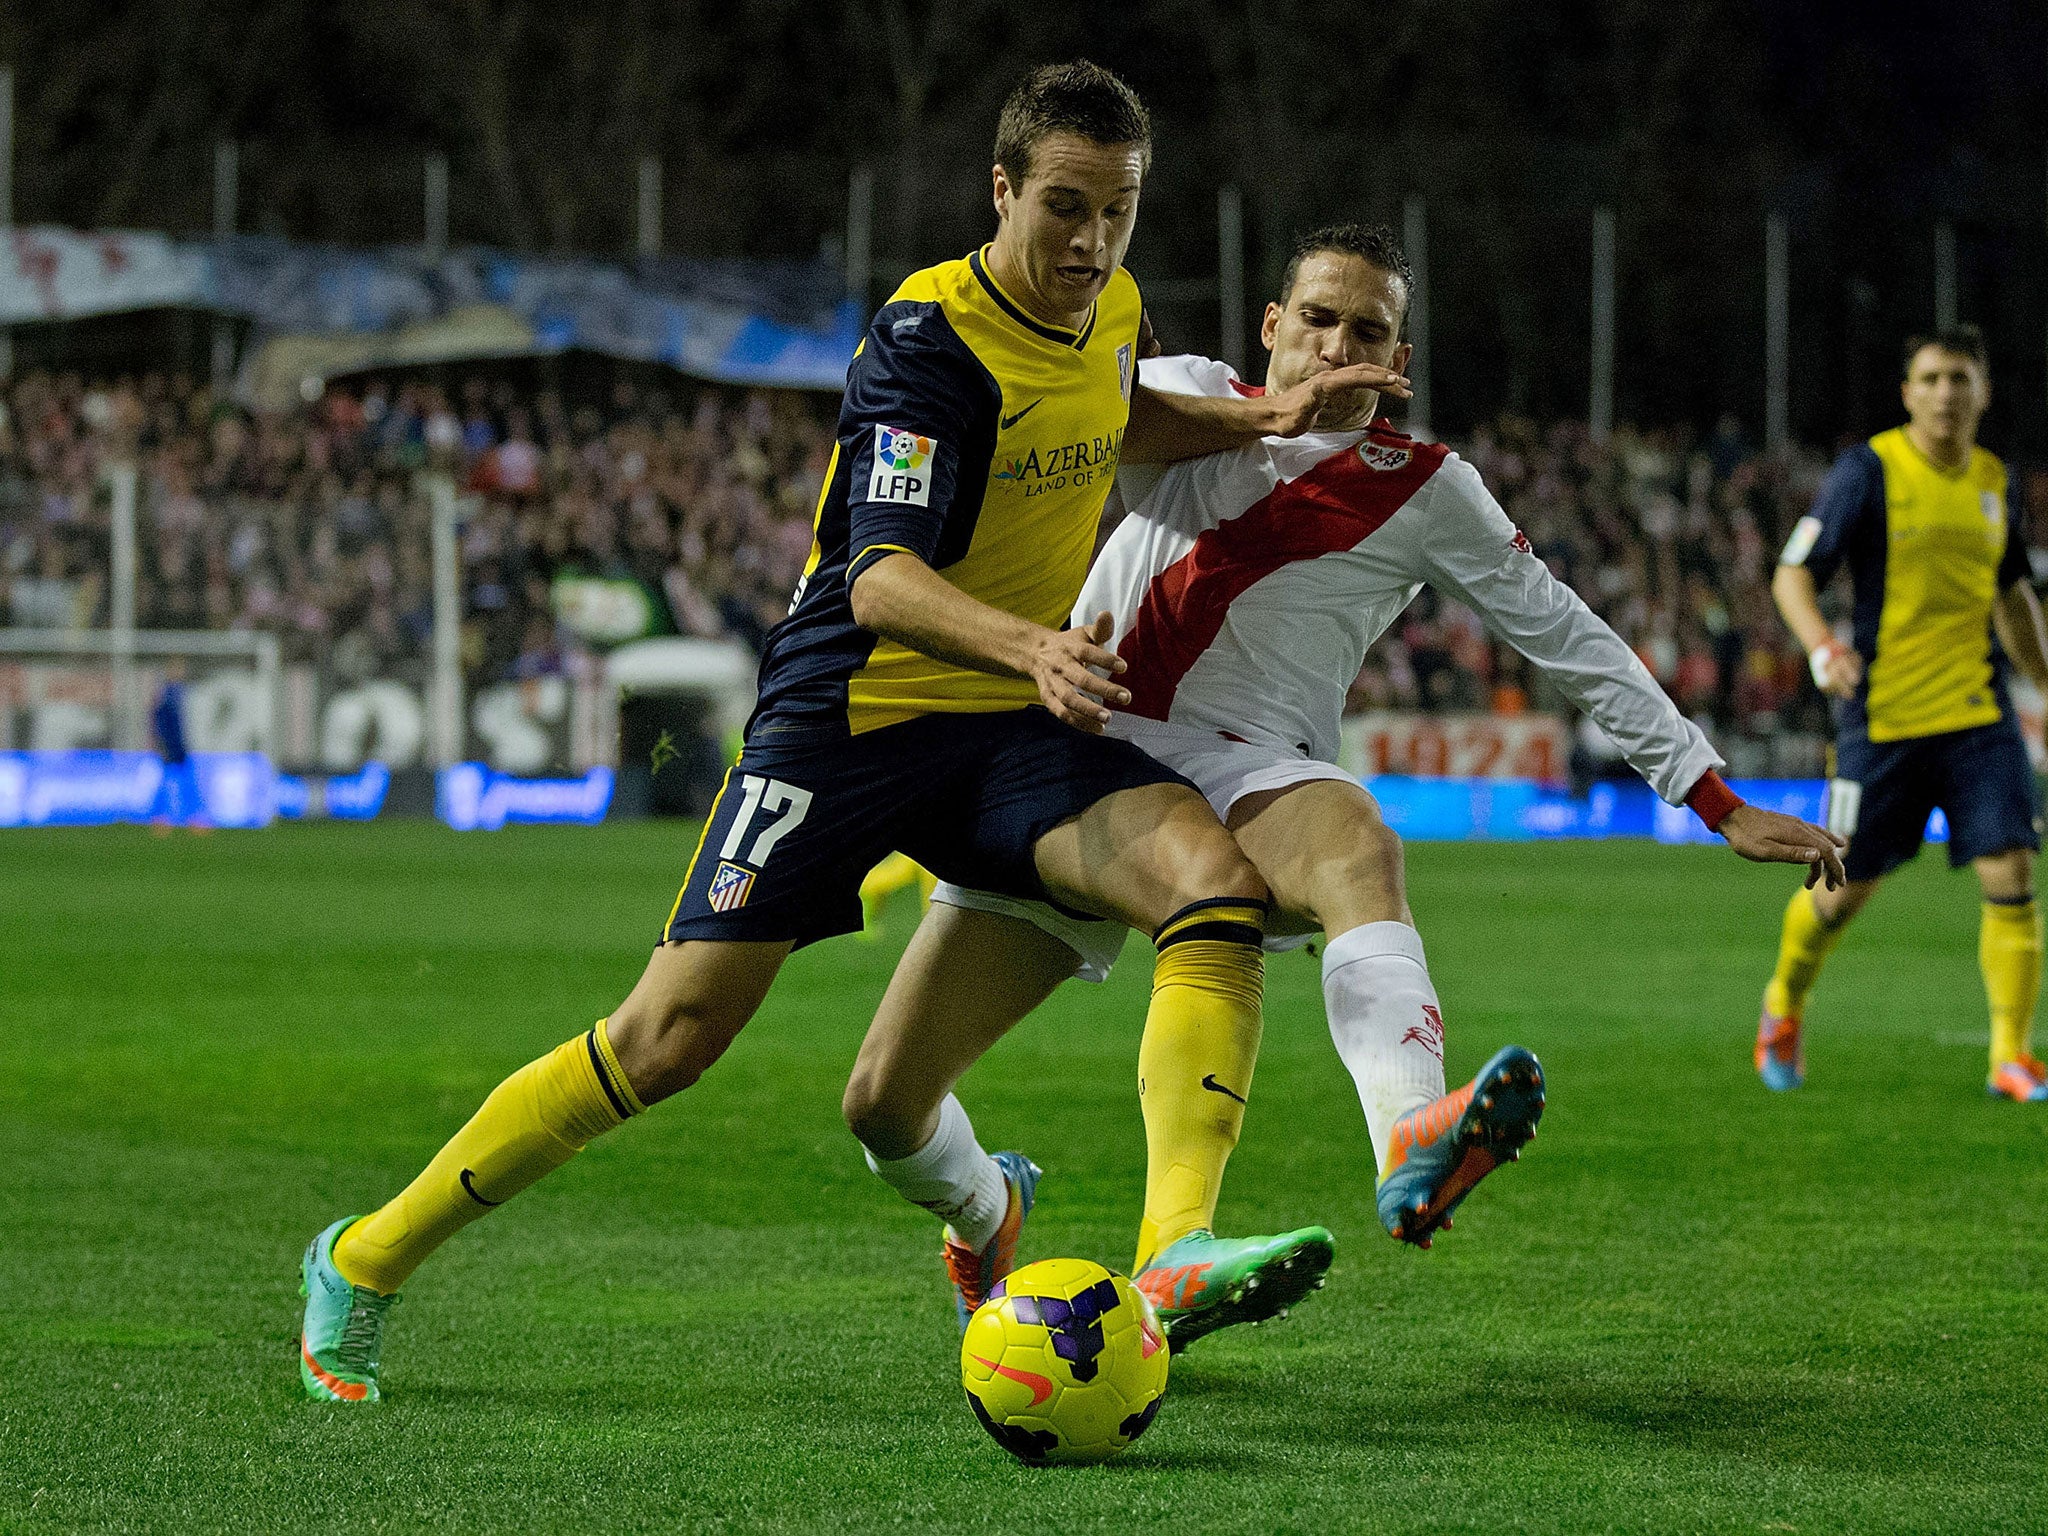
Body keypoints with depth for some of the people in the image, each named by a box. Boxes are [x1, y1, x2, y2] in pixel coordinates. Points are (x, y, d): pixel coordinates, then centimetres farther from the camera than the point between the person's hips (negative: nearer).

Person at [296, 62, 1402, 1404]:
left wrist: (1260, 423, 15)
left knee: (1218, 881, -23)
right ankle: (365, 1263, 7)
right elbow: (880, 580, -31)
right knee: (674, 1032, -10)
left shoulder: (1112, 311, 4)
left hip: (1016, 732, 6)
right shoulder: (928, 342, -19)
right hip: (854, 708, -6)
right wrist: (1031, 646, -48)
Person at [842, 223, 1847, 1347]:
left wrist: (1723, 807, 12)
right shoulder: (1188, 398, 15)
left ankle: (1414, 1147, -68)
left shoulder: (1424, 491, 10)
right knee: (885, 1101, -6)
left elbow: (1572, 644, 14)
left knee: (1357, 844, -41)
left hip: (1245, 774, -2)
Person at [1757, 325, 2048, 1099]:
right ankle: (1784, 1006, 34)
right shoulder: (1869, 471, -8)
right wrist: (1822, 647, -27)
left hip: (1979, 713, 4)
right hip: (1883, 714, -4)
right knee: (1847, 887, 5)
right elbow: (1792, 574, -9)